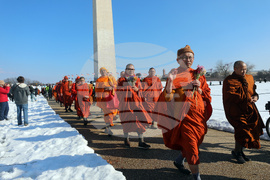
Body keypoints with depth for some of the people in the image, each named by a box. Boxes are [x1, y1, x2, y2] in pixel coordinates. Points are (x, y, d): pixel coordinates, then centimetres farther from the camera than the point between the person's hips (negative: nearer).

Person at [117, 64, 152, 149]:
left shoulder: (137, 80, 15)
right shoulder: (121, 80, 8)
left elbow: (140, 92, 15)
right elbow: (119, 93, 9)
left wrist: (137, 89, -3)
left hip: (136, 102, 2)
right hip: (125, 104, -2)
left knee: (140, 120, -8)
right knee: (126, 121, 0)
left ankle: (141, 142, -1)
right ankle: (126, 139, 21)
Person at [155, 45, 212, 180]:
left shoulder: (197, 74, 9)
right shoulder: (174, 75, -6)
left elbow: (207, 93, 13)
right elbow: (167, 97, -14)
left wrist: (199, 89, -7)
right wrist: (169, 82, -30)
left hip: (198, 114, 6)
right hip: (183, 115, -6)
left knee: (196, 142, 16)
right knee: (191, 145, -5)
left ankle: (179, 161, 41)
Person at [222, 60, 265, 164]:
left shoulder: (249, 78, 15)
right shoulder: (229, 81, -9)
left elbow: (253, 91, 24)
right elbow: (231, 96, -20)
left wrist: (255, 96, 1)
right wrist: (247, 99, -23)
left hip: (249, 110, 8)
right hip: (236, 111, -7)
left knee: (251, 131, 9)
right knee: (242, 130, -11)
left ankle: (240, 151, 26)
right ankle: (236, 152, 11)